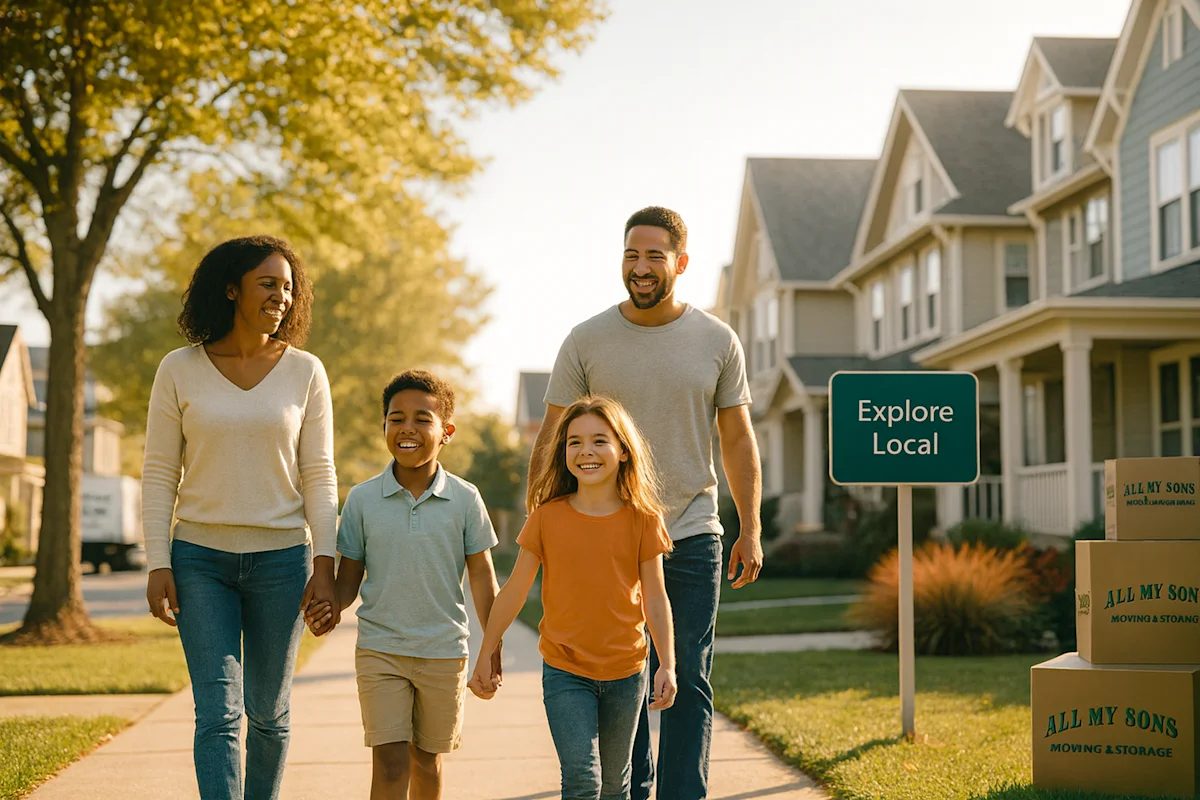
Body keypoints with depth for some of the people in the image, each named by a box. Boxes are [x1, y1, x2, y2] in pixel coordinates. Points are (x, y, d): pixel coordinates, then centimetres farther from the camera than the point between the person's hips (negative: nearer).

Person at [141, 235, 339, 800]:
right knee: (217, 713, -9)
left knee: (268, 711, 11)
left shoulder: (305, 372, 2)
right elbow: (159, 474, 1)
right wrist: (158, 566, -6)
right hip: (201, 558, -1)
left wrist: (324, 566, -7)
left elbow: (318, 476, 1)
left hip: (281, 560, 1)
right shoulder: (180, 370, 0)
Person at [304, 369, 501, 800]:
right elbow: (350, 576, 4)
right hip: (379, 649, -1)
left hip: (444, 652, 1)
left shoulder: (465, 499, -3)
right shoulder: (362, 499, -2)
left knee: (426, 761, 14)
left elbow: (482, 577, 2)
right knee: (389, 762, -9)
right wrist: (329, 609, -16)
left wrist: (493, 649, 1)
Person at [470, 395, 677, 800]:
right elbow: (515, 589, 2)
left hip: (625, 673, 1)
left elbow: (655, 597, -1)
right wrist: (485, 654, 6)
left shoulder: (643, 520, -5)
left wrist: (667, 664, -7)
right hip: (565, 671, -1)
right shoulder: (547, 517, -6)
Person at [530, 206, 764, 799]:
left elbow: (738, 442, 7)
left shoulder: (717, 341, 2)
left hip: (692, 538, 0)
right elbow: (551, 440, 2)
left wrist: (751, 529, 1)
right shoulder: (586, 341, 0)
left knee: (688, 683, 2)